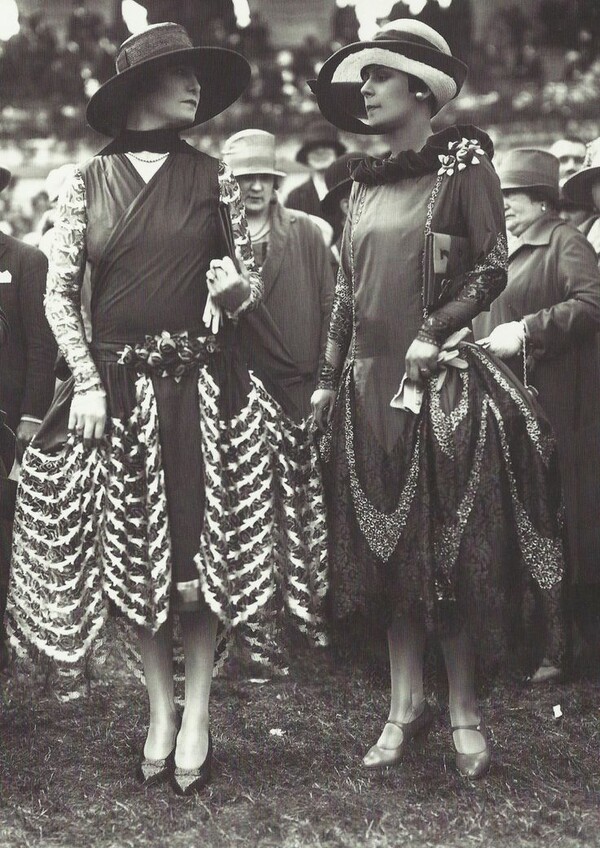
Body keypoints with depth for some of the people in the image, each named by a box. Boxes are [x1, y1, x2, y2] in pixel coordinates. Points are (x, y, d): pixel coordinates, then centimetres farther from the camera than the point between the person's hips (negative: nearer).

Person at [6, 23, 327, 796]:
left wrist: (237, 287, -12)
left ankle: (197, 714, 12)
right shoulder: (87, 183, 3)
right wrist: (88, 381, -6)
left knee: (199, 554, -1)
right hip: (118, 386, 0)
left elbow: (250, 277, 11)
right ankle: (159, 716, 19)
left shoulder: (211, 178, 5)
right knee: (134, 555, 6)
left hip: (202, 383, 0)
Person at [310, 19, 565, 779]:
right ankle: (405, 703, 18)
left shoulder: (464, 164, -3)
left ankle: (464, 711, 12)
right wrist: (327, 380, 12)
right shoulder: (366, 183, 13)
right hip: (370, 383, 5)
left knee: (452, 545, 0)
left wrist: (433, 333, -17)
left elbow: (492, 268, -8)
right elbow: (346, 290, 15)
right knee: (385, 543, 7)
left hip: (441, 383, -5)